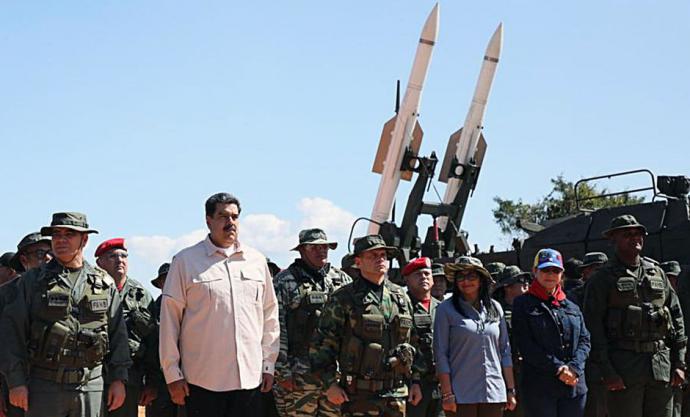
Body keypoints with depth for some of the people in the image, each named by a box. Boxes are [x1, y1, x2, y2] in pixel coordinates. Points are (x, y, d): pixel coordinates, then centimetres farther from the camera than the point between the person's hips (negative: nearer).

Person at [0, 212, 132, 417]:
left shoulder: (104, 283, 9)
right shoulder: (33, 281, 3)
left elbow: (118, 333, 10)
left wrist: (118, 379, 3)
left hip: (91, 386, 2)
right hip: (45, 385, -2)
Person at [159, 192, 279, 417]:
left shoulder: (256, 260, 11)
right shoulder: (185, 261, 0)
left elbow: (270, 315, 16)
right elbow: (169, 320, -1)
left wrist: (268, 364, 11)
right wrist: (172, 374, -4)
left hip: (250, 378, 3)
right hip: (202, 380, -3)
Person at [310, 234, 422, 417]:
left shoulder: (401, 297, 13)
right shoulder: (343, 299, -3)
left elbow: (414, 343, 19)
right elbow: (321, 344, -5)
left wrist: (415, 381, 14)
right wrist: (330, 383, -11)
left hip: (396, 395, 5)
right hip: (359, 395, -5)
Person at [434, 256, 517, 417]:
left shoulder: (495, 308, 11)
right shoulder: (446, 309, 1)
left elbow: (505, 351, 14)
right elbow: (440, 354, -3)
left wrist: (511, 390, 10)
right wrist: (447, 394, -9)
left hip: (494, 393, 3)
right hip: (461, 396, -3)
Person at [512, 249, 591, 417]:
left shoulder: (572, 307, 17)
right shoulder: (523, 304, 3)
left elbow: (584, 340, 9)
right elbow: (525, 344, -7)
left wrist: (574, 367, -11)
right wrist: (558, 368, -14)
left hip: (574, 386, 4)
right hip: (539, 388, -4)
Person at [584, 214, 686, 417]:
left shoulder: (657, 272, 15)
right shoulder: (602, 278, 0)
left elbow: (676, 317, 15)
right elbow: (593, 327, -6)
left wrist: (679, 363, 7)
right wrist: (607, 372, -14)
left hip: (662, 367, 5)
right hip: (624, 369, -4)